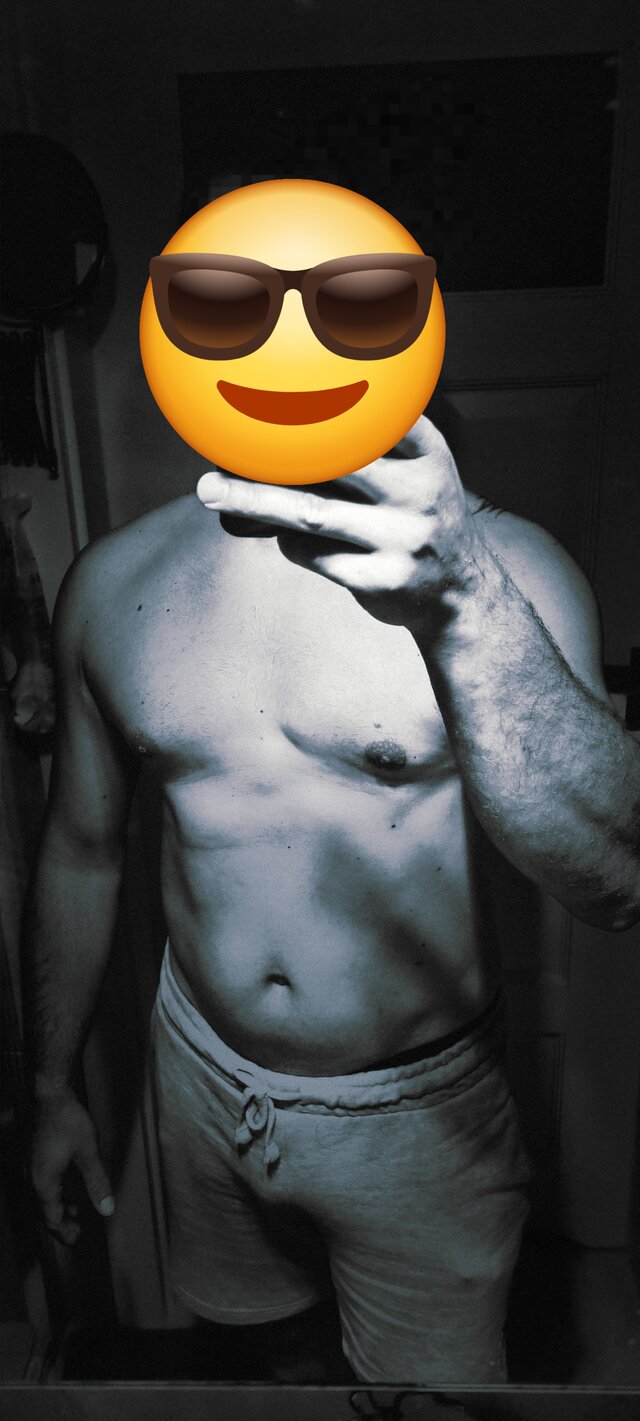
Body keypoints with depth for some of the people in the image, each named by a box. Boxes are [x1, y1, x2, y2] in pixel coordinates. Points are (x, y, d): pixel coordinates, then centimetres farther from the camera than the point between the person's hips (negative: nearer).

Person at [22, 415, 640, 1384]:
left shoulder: (503, 566, -19)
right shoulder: (113, 579, -8)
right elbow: (82, 849, 4)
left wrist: (460, 596, -49)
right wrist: (51, 1087, 11)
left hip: (419, 1113, -2)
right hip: (203, 1076, 3)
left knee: (430, 1371, 20)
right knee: (234, 1320, 28)